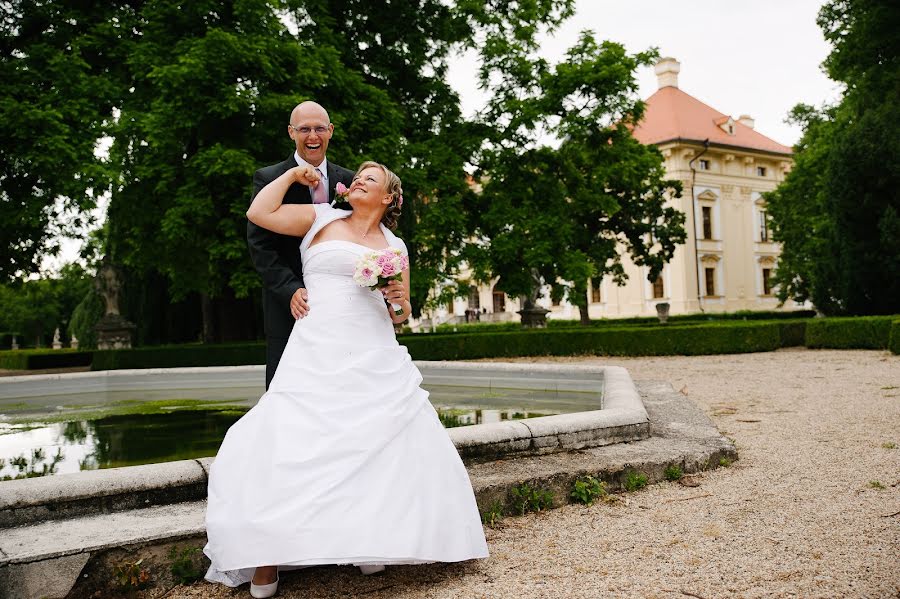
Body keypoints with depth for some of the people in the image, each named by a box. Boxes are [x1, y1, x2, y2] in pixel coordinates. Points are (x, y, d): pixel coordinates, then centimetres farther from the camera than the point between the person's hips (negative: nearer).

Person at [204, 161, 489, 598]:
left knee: (384, 445, -10)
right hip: (318, 356, -3)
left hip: (377, 360, 3)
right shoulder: (322, 220, 12)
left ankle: (369, 543, 9)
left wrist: (399, 300, -1)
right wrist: (292, 174, 11)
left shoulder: (395, 246, 18)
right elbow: (259, 213, 1)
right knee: (293, 442, -14)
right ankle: (268, 555, 0)